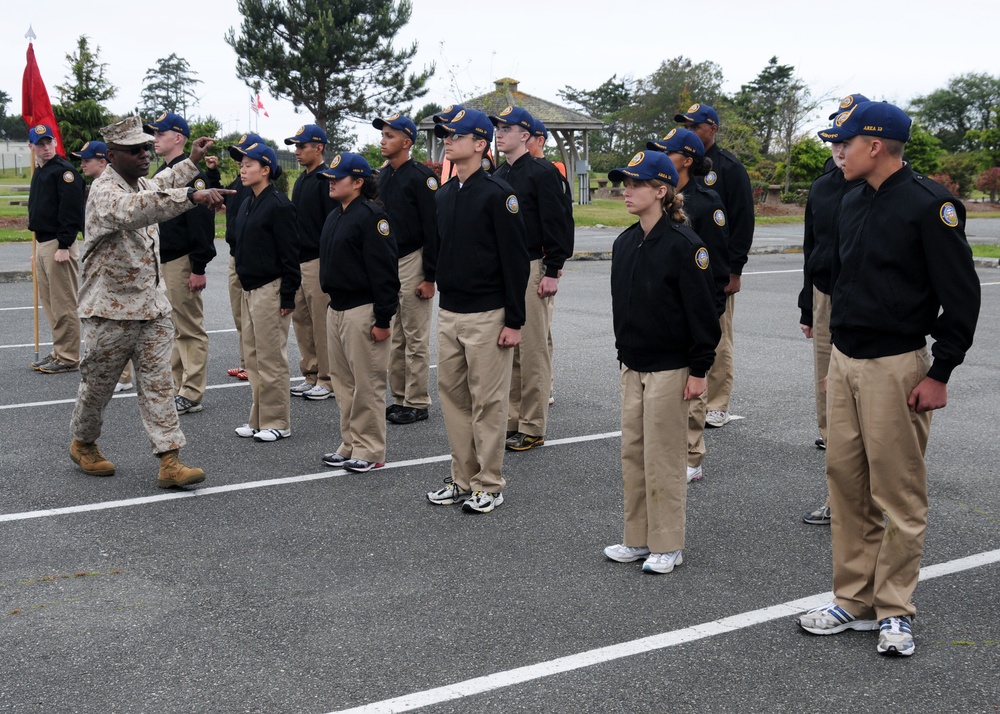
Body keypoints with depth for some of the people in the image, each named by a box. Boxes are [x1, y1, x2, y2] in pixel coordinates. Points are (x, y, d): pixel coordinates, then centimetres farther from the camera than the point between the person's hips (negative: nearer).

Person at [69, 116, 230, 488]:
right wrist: (192, 196, -53)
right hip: (111, 310, -7)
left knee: (158, 384, 1)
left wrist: (191, 162, 40)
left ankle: (170, 462, -1)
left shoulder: (139, 182, 10)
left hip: (152, 305, 7)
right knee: (98, 385, 11)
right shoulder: (105, 191, -18)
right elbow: (133, 210, -42)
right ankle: (83, 444, 35)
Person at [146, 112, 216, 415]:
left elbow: (202, 223, -19)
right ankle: (174, 388, 22)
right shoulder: (159, 174, 17)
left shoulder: (191, 174, -14)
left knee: (190, 329, -3)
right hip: (159, 262, 10)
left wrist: (198, 268, -22)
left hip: (181, 263, -10)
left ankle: (191, 395, 1)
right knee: (169, 328, 14)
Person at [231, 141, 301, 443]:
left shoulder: (278, 204, -13)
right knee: (253, 357, 13)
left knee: (271, 359, -4)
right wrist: (244, 288, 19)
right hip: (249, 290, 9)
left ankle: (277, 422, 5)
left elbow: (290, 254, -15)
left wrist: (288, 296, -17)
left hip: (270, 290, -9)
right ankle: (258, 419, 21)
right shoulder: (247, 204, 14)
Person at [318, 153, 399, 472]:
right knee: (344, 382, 14)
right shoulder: (335, 217, 15)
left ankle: (370, 451, 4)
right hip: (336, 308, 10)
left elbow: (384, 271, -18)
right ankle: (350, 444, 23)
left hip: (362, 311, -10)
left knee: (367, 384, -3)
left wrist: (383, 319, -20)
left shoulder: (371, 216, -14)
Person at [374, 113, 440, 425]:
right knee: (393, 337, 13)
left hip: (412, 263, -8)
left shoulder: (420, 176, -12)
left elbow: (433, 228, -15)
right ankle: (400, 398, 21)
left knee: (416, 339, -2)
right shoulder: (382, 176, 12)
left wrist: (430, 277, -17)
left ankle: (417, 402, 5)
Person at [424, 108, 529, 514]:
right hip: (448, 314, 8)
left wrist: (514, 321, -14)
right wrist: (442, 300, 17)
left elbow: (515, 260, -12)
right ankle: (463, 479, 23)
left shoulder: (497, 193, -11)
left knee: (487, 403, 0)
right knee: (452, 396, 12)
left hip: (486, 316, -8)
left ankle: (490, 486, 11)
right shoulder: (444, 195, 11)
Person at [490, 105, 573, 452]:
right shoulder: (498, 175, 15)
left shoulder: (542, 172, -8)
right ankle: (512, 420, 20)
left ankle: (533, 427, 4)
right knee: (508, 348, 11)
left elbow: (558, 222, -12)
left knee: (533, 350, -3)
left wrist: (552, 271, -15)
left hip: (532, 269, -8)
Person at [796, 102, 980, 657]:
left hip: (897, 368, -8)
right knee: (845, 482, 11)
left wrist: (940, 373, -14)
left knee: (898, 493, 1)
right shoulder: (852, 201, 12)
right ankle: (853, 601, 21)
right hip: (845, 362, 8)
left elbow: (962, 295, -13)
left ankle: (894, 611, 12)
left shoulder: (929, 205, -13)